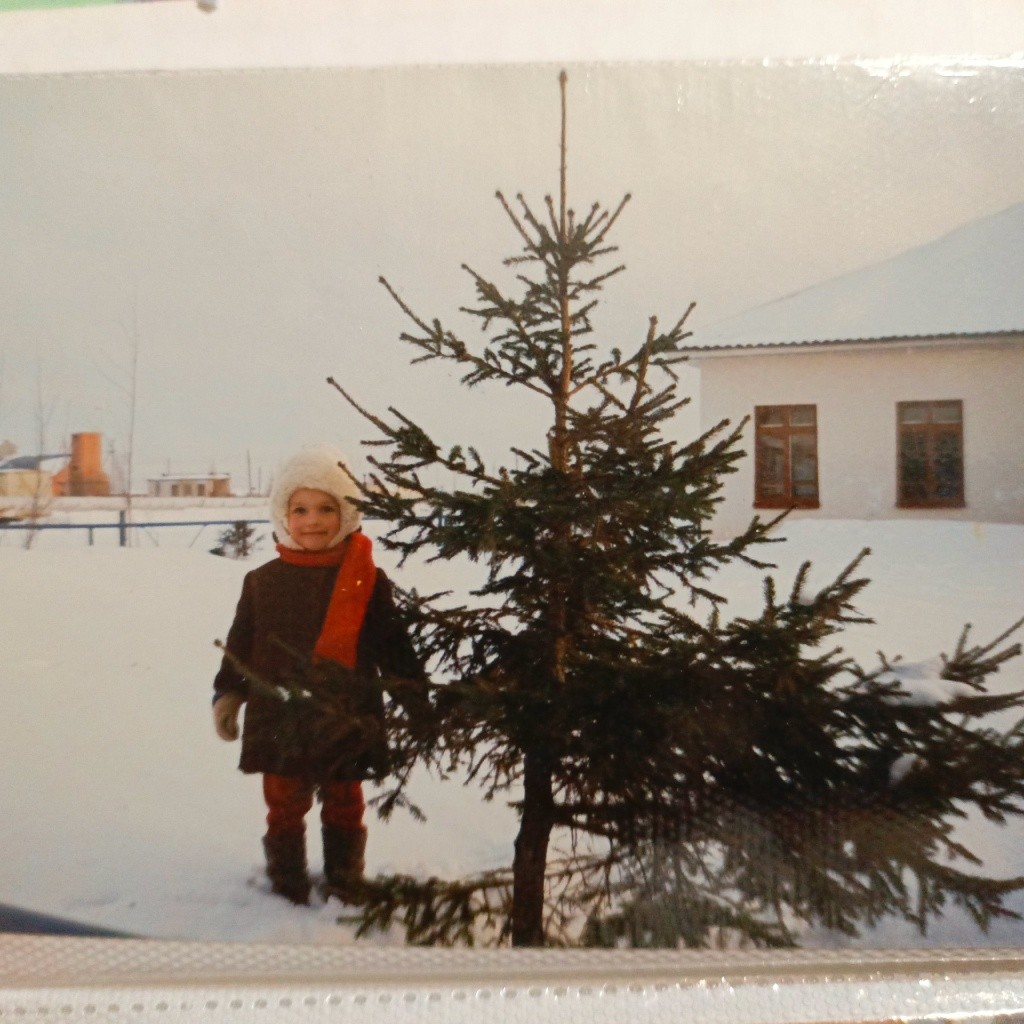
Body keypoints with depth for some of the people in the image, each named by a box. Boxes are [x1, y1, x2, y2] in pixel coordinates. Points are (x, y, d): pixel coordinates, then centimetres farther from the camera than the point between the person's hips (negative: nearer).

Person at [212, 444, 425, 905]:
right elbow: (240, 646, 9)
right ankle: (287, 885, 33)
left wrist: (417, 696, 0)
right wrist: (227, 694, 7)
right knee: (284, 808, 14)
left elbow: (394, 646, 0)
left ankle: (345, 884, 35)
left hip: (348, 725, -1)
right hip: (280, 723, 1)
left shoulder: (366, 581, -5)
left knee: (344, 807, 16)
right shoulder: (263, 582, 0)